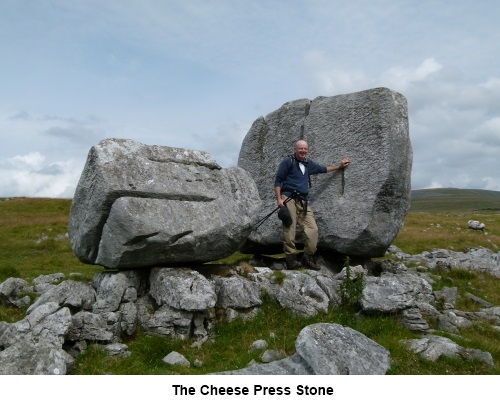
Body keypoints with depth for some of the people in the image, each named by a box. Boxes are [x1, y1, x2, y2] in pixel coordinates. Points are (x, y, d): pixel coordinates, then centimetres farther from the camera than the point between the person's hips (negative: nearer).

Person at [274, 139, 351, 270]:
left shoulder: (308, 164, 22)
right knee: (290, 230, -10)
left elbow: (323, 169, 39)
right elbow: (278, 181, -1)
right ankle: (291, 260, -5)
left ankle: (308, 258, 9)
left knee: (313, 230, -2)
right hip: (289, 199, -6)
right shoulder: (287, 162, 4)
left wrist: (339, 166, 44)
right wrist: (279, 199, -11)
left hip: (303, 202, 6)